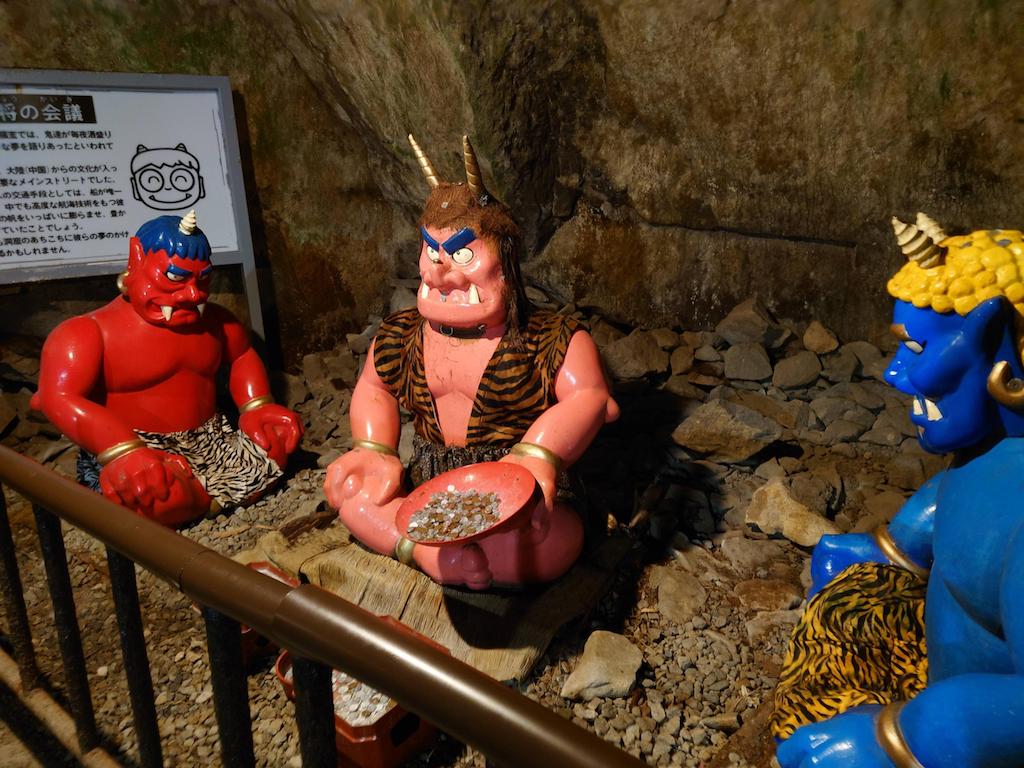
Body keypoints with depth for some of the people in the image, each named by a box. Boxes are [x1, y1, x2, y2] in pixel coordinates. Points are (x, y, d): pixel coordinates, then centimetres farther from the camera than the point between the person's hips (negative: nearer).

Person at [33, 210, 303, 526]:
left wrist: (258, 408, 0)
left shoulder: (214, 320, 6)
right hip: (133, 449, -6)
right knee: (167, 500, -35)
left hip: (209, 443, 7)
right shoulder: (89, 333, -12)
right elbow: (61, 398, -22)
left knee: (270, 456, -10)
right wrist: (122, 453, -35)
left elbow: (243, 357, 19)